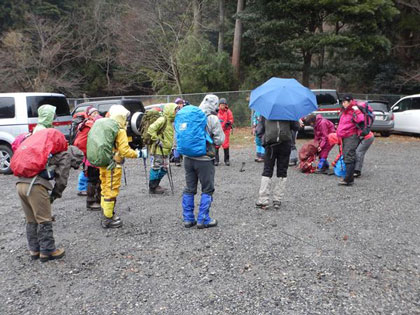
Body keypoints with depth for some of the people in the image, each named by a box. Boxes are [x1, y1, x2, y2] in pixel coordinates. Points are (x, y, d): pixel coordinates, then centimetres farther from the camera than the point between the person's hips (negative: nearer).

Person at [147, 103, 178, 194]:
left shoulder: (170, 121, 16)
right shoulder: (163, 120, -15)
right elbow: (151, 129, -23)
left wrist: (170, 146, 18)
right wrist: (157, 140, -20)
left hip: (165, 150, 10)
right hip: (158, 150, -10)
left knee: (164, 169, 16)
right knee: (156, 169, -2)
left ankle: (155, 185, 30)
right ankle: (152, 188, 8)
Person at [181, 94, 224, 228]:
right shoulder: (213, 119, -11)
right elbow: (219, 140, -9)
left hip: (188, 158, 5)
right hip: (204, 159, -5)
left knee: (189, 189, 14)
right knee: (207, 190, 8)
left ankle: (188, 219, 21)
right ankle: (203, 220, 10)